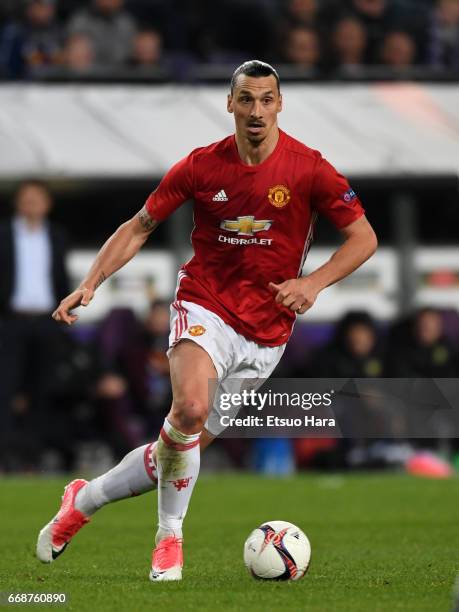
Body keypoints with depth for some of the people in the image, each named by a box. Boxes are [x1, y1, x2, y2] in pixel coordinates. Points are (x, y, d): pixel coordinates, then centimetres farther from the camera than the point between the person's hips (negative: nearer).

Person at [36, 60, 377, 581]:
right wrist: (91, 283, -5)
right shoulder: (201, 166, -3)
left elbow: (363, 236, -1)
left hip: (265, 333, 1)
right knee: (190, 408, -32)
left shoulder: (308, 168, -7)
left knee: (185, 447, 2)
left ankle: (84, 499, 25)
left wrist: (313, 282, -17)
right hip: (204, 308, -1)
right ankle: (169, 538, -13)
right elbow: (139, 226, 7)